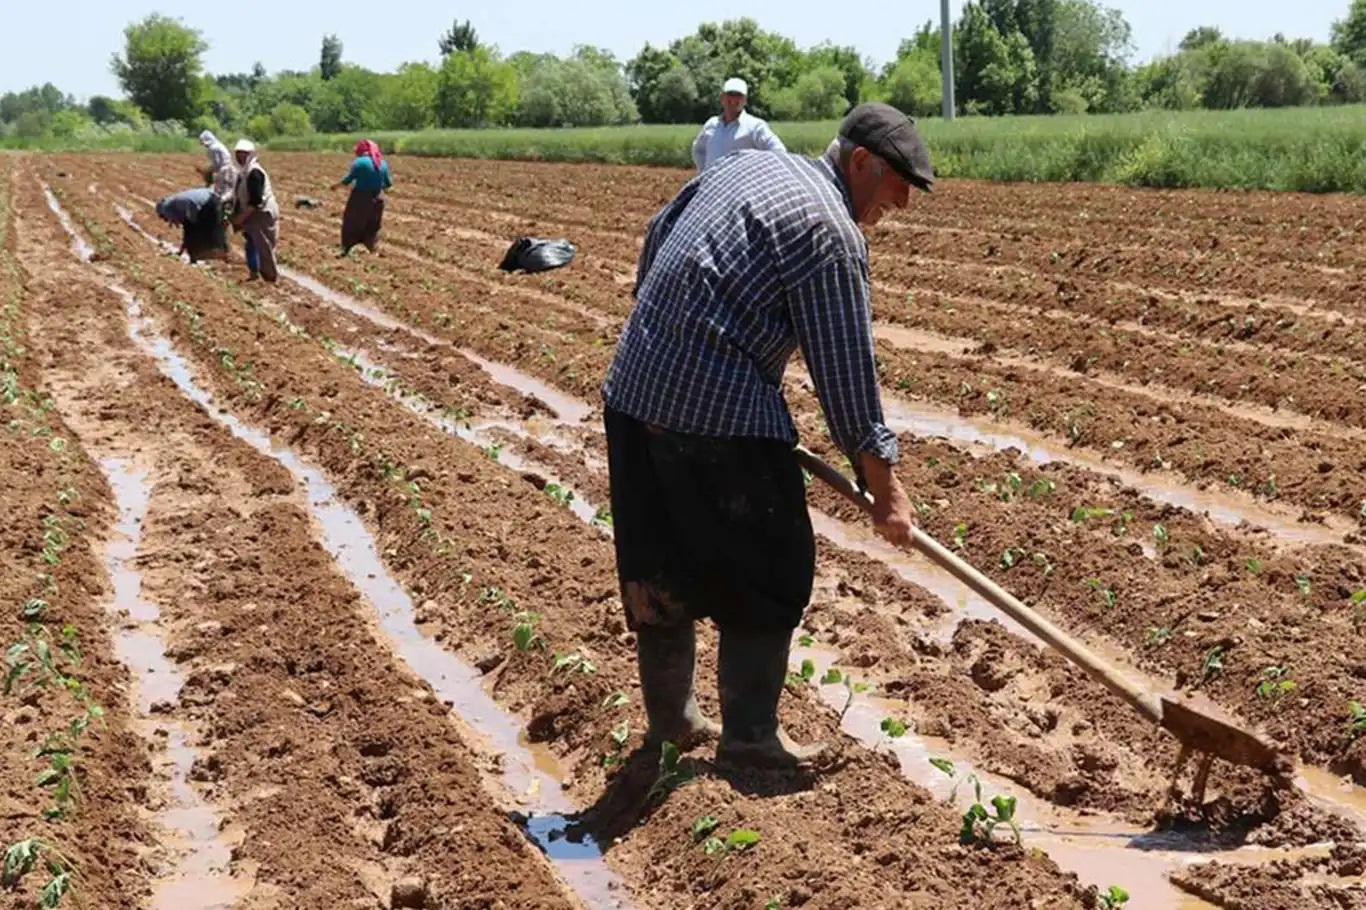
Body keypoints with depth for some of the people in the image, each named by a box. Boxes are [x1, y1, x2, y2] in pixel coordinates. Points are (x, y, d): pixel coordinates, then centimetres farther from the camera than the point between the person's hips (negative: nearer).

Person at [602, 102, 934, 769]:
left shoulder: (742, 165, 14)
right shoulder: (832, 232, -10)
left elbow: (656, 236, 24)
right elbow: (846, 373, -10)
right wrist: (885, 490, -2)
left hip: (633, 388, 9)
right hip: (720, 414, -9)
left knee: (660, 567, 18)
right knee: (770, 574, 6)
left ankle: (670, 717, 30)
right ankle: (750, 735, 10)